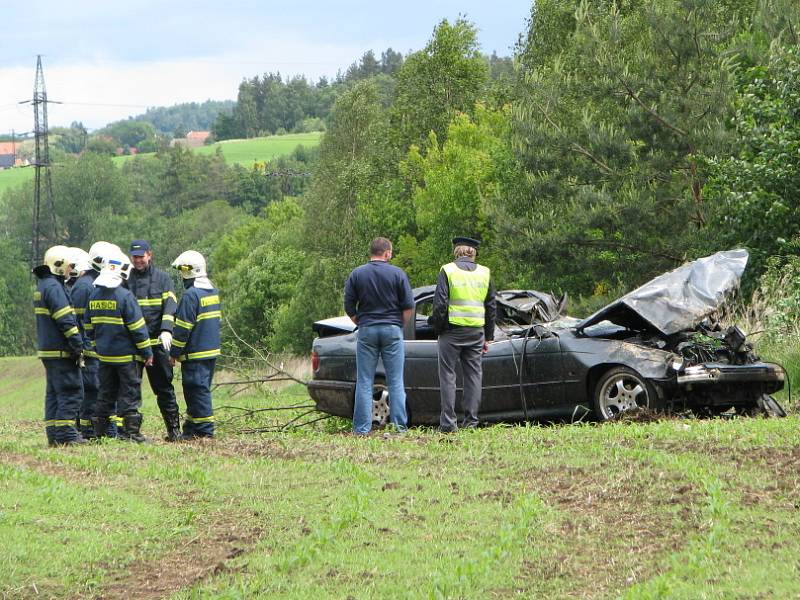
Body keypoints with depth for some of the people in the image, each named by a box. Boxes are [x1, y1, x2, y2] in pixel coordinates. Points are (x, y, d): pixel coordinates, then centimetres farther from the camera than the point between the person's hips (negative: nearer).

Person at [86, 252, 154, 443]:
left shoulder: (94, 296, 4)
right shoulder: (124, 296, -16)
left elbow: (89, 326, 13)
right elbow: (137, 327, -13)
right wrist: (146, 352, -6)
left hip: (104, 354, 6)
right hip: (125, 355, -6)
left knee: (106, 391, 14)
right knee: (129, 392, 0)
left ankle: (99, 431, 15)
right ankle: (131, 432, -1)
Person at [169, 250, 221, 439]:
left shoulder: (191, 295, -16)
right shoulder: (213, 291, 11)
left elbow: (182, 328, -17)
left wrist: (174, 353, -10)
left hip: (195, 353, -9)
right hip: (212, 350, 9)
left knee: (198, 390, -5)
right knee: (200, 390, 14)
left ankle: (205, 431, -4)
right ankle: (191, 430, 19)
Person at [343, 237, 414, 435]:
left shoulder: (356, 274, 3)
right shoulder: (397, 274, -2)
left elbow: (349, 307, 3)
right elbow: (409, 306, -3)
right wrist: (399, 325, 11)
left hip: (366, 330, 1)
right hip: (392, 330, -1)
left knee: (364, 382, 3)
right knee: (396, 382, 4)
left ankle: (362, 428, 0)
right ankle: (399, 425, 2)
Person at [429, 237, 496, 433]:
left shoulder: (447, 271, -3)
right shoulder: (484, 273, 9)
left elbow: (440, 303, -9)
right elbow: (491, 307, 12)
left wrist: (437, 327, 3)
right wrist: (488, 337, 17)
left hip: (452, 330, -3)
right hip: (476, 332, 3)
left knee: (448, 376, 0)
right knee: (473, 375, 9)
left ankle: (448, 422, -4)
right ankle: (471, 420, 8)